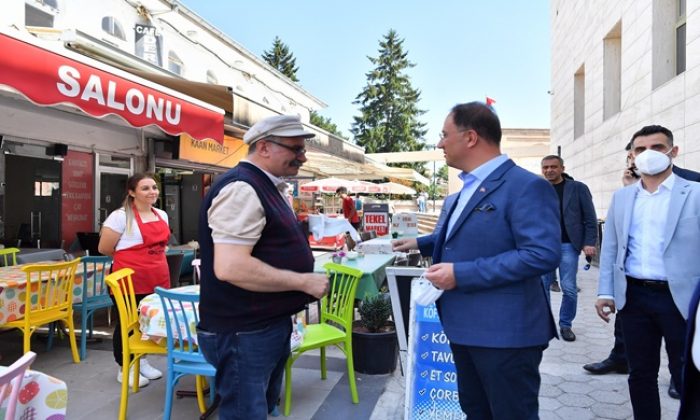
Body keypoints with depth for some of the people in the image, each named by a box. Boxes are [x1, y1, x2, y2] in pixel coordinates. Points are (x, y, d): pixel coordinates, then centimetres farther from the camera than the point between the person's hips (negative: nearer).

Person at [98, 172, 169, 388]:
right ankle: (125, 369, 19)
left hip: (157, 279, 7)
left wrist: (150, 258, 13)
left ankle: (142, 361, 31)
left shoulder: (162, 215, 12)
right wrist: (128, 258, 3)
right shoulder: (120, 216, -10)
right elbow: (104, 249, -8)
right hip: (130, 281, -6)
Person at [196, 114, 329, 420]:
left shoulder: (264, 187, 12)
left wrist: (304, 278, 11)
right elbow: (230, 267, -30)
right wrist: (303, 282, -22)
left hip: (270, 325, 10)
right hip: (243, 333, -10)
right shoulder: (242, 189, -21)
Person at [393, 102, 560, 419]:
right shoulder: (471, 186, 13)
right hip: (465, 326, 10)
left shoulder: (526, 186, -19)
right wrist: (421, 244, 20)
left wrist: (461, 274, -28)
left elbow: (543, 254, -28)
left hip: (504, 331, -9)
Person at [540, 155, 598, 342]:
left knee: (569, 289, -1)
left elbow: (590, 219, 0)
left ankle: (565, 325, 17)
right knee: (541, 287, 5)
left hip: (568, 246, -2)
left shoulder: (578, 188, 2)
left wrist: (589, 243, -9)